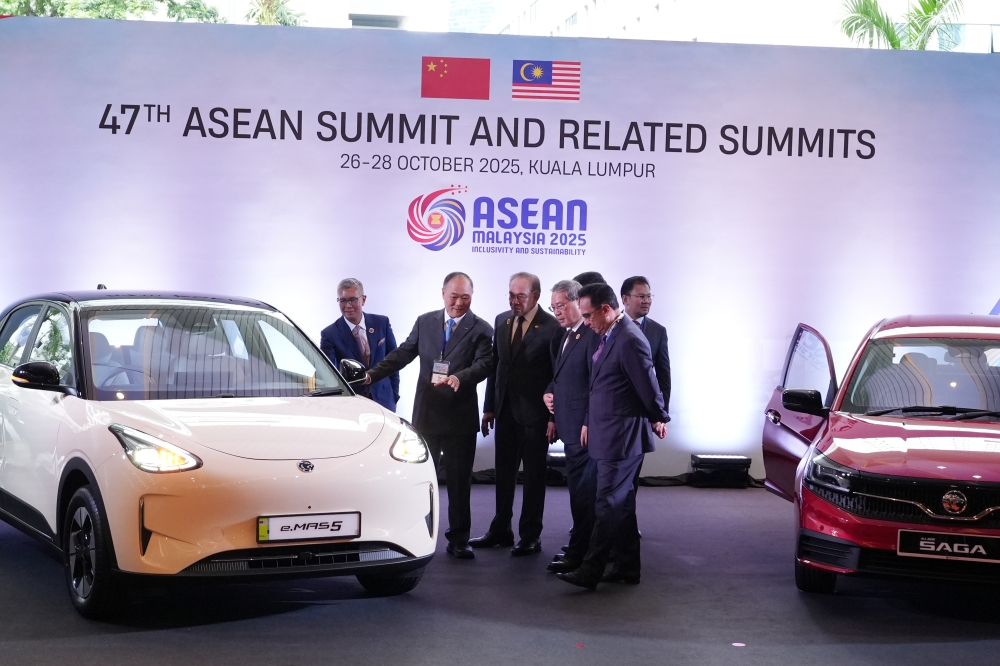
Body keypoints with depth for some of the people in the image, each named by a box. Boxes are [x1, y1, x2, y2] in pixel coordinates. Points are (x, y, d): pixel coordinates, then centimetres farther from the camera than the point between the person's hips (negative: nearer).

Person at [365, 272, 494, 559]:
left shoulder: (481, 330, -3)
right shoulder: (425, 322, 9)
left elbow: (484, 364, -16)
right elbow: (403, 354, 11)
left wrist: (460, 378, -35)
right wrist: (372, 374, 0)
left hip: (460, 418, -3)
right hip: (426, 415, 3)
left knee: (460, 481, 4)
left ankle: (458, 540, 13)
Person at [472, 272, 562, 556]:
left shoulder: (551, 327, -13)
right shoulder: (501, 321, 6)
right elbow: (495, 365, 12)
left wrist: (555, 417, -12)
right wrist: (489, 407, 10)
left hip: (534, 414, -6)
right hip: (505, 411, 6)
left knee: (534, 476, 6)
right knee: (504, 473, 14)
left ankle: (530, 536, 14)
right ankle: (501, 530, 25)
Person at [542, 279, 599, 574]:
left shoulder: (592, 335, -15)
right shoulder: (563, 336, 16)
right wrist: (549, 393, 6)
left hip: (583, 426, -10)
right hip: (569, 426, 10)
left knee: (582, 489, -5)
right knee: (580, 487, 16)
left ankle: (578, 554, -1)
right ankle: (585, 547, 25)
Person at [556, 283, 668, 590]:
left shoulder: (630, 340, -19)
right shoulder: (608, 335, 11)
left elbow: (648, 386, -14)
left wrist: (658, 419, 1)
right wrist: (590, 421, 13)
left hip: (621, 437, -10)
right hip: (606, 434, 10)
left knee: (608, 504, -6)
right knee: (621, 502, 15)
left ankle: (590, 571, -3)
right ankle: (628, 567, 23)